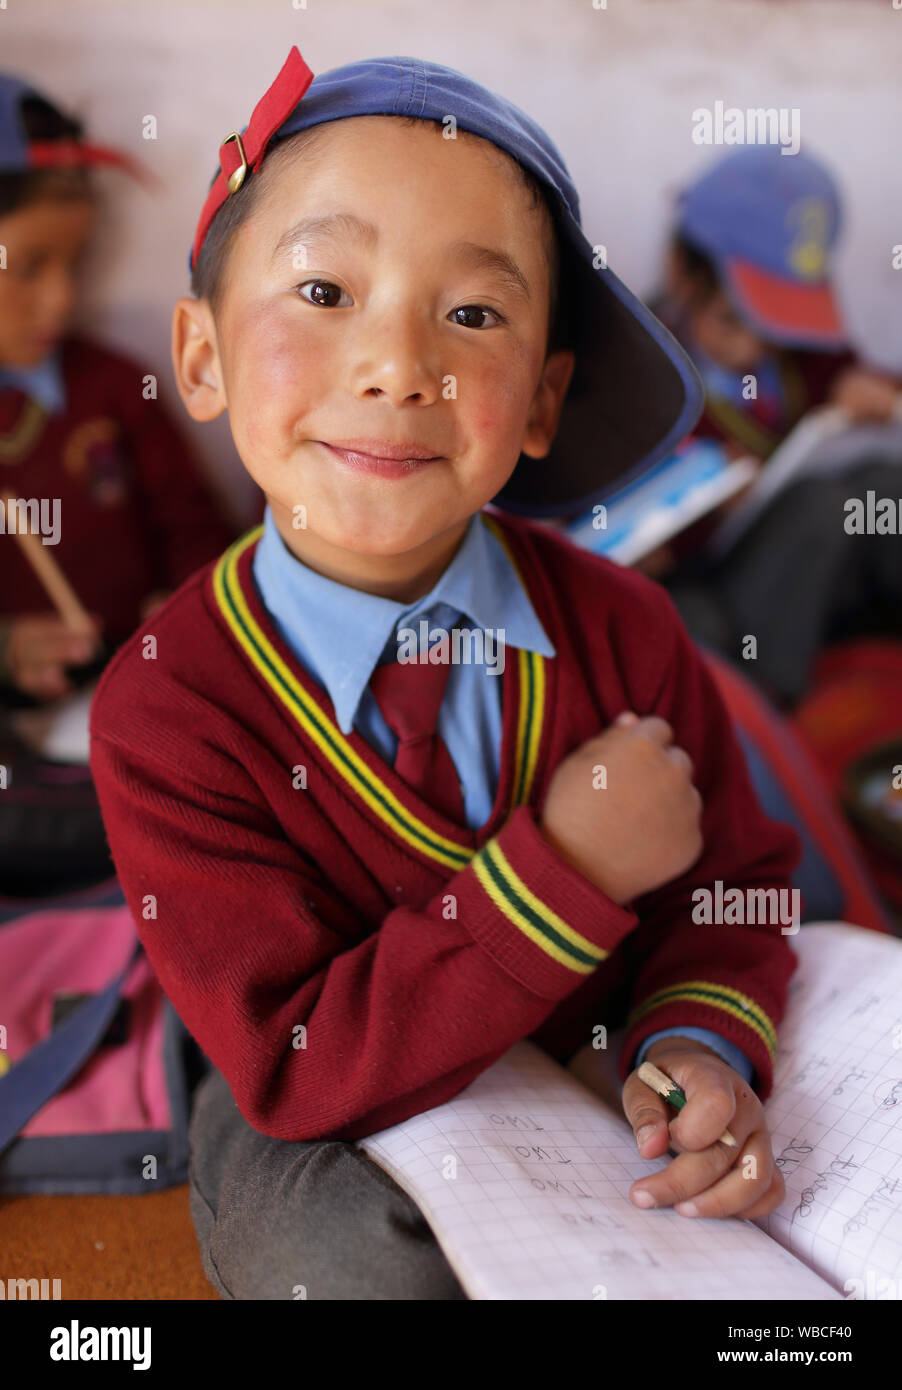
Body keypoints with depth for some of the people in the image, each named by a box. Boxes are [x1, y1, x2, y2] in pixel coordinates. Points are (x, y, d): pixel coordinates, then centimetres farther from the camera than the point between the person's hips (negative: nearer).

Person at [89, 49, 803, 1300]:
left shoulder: (621, 626, -12)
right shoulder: (169, 708, -22)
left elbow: (731, 880, 0)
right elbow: (298, 1073, -23)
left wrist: (702, 1050, -23)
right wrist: (567, 869, -31)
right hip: (331, 1150, -2)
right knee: (357, 1265, -31)